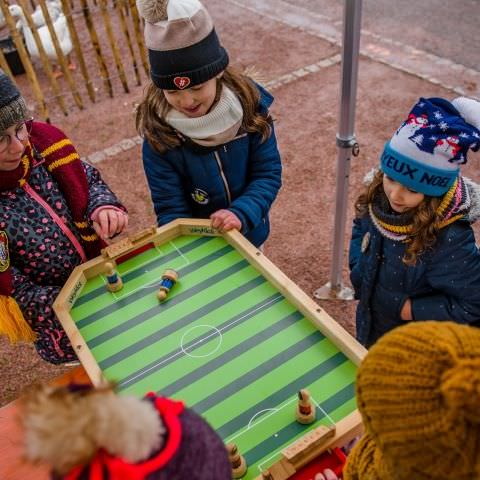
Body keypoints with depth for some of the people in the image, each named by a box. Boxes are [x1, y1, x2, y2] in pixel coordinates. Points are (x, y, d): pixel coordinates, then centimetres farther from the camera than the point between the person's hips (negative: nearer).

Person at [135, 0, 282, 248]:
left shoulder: (249, 106, -20)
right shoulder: (157, 136, -23)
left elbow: (268, 173, -16)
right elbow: (170, 208, -19)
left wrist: (241, 214, -33)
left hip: (249, 234, 2)